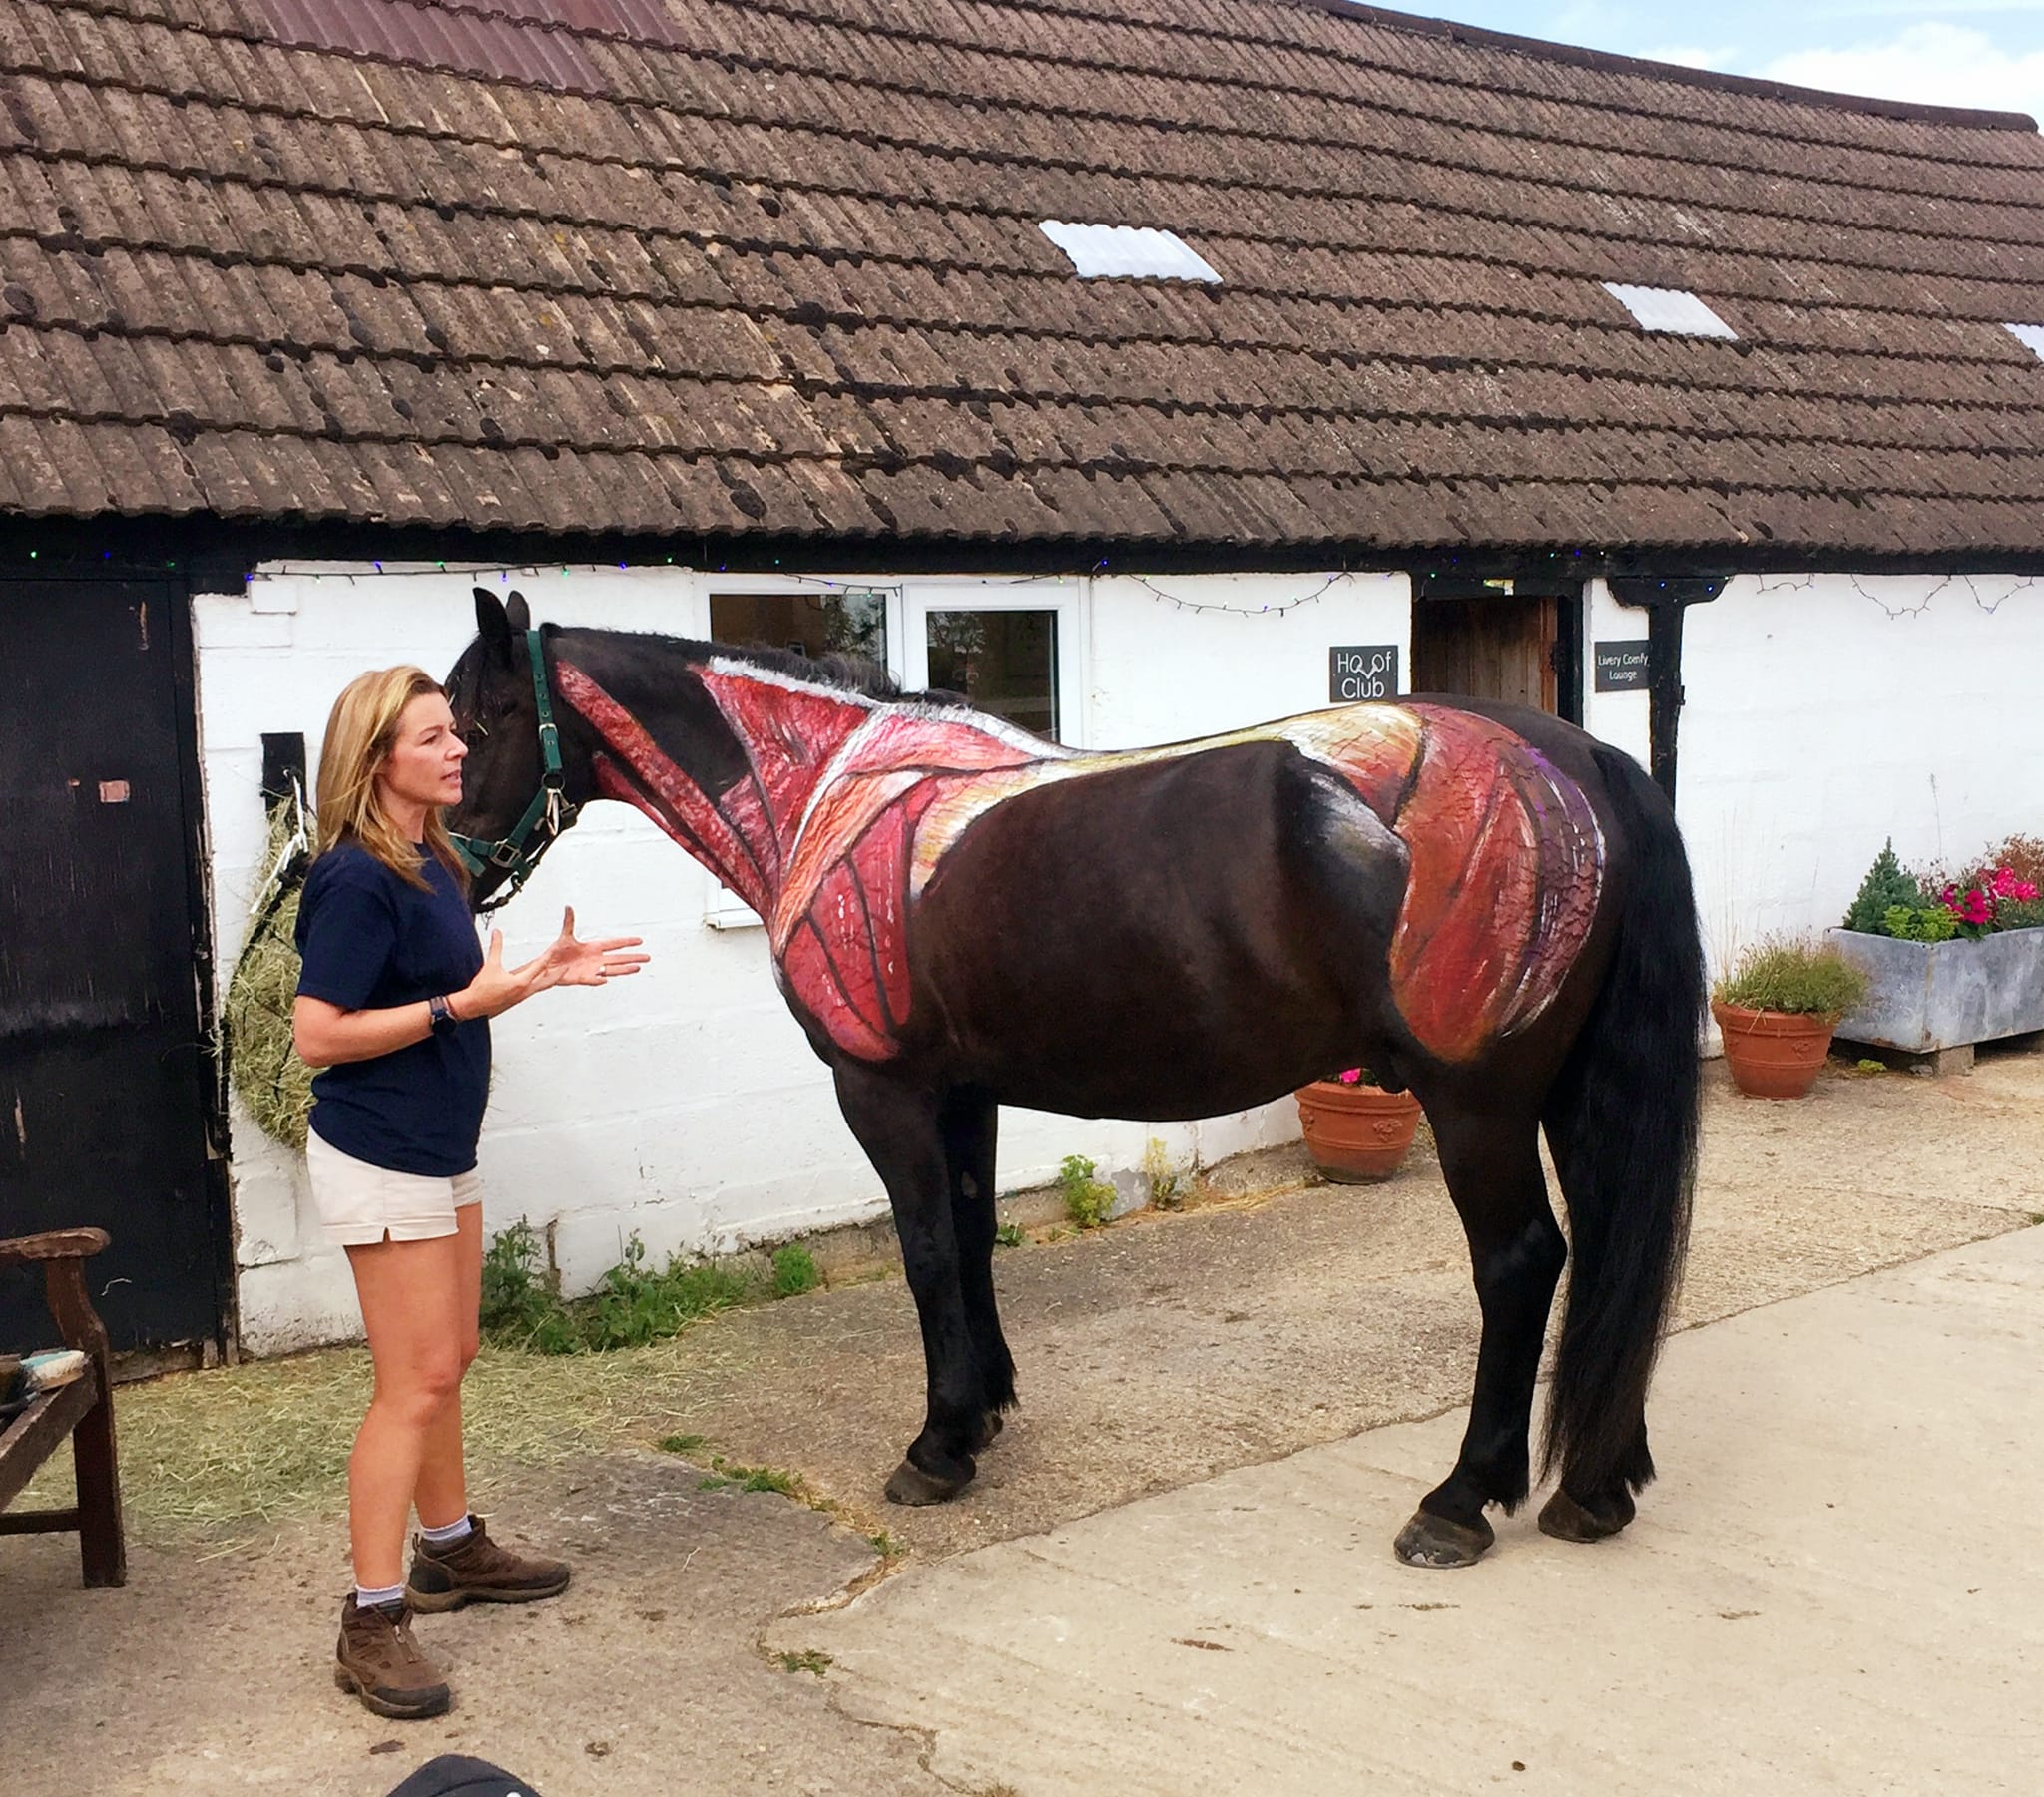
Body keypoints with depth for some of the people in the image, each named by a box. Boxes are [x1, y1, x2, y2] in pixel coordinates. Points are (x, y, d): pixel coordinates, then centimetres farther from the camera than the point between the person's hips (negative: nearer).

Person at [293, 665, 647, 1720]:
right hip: (379, 1158, -9)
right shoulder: (357, 882, -20)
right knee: (415, 1384, -5)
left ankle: (451, 1550, 36)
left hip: (441, 1153, 9)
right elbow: (319, 1035, -22)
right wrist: (464, 1003, -24)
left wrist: (543, 972, 5)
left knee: (448, 1362, 20)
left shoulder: (435, 866, 8)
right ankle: (371, 1627, 3)